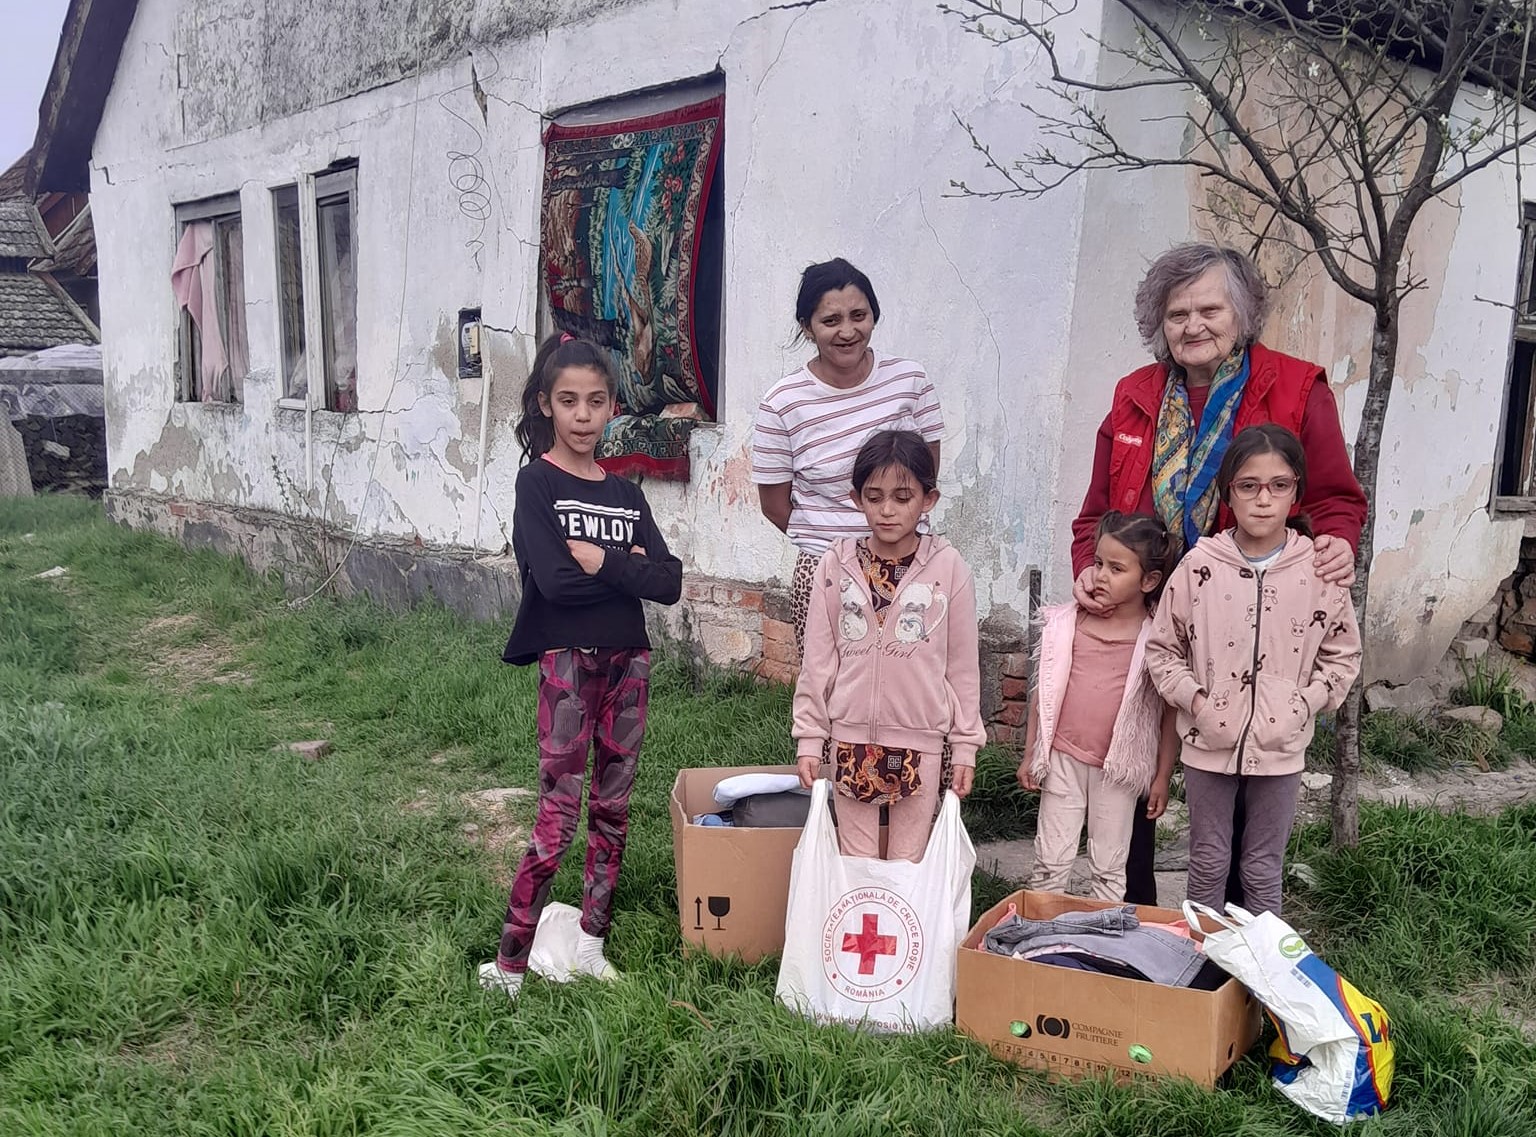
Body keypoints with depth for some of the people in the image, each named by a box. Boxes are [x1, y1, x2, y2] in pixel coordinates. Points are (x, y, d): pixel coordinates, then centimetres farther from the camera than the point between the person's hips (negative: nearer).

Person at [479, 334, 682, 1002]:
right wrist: (629, 568, -11)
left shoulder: (626, 494, 9)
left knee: (613, 810, 11)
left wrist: (600, 560, -15)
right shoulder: (538, 482, -6)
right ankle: (509, 961, 8)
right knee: (557, 820, -4)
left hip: (628, 663, 6)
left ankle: (591, 942, 24)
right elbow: (553, 579, -20)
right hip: (567, 664, -5)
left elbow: (668, 583, -3)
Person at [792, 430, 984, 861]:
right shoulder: (836, 565, -2)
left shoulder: (948, 568, -5)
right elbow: (817, 660, 3)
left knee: (909, 865, 9)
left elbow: (963, 665, 1)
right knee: (855, 864, 10)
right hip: (850, 737, 1)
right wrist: (809, 739, 2)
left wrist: (965, 745, 2)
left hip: (919, 741, -1)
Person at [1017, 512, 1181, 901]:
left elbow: (1170, 711, -1)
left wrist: (1162, 776, -1)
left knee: (1110, 868, 12)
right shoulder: (1066, 621, -2)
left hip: (1118, 766, -1)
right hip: (1063, 758, 1)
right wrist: (1030, 752, 8)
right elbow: (1044, 690, 6)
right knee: (1051, 862, 8)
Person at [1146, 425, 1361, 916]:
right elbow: (1162, 648, 0)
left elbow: (1343, 654, 4)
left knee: (1264, 868, 14)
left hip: (1280, 747, 0)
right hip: (1208, 743, 0)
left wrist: (1304, 704, -8)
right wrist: (1195, 699, -12)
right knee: (1208, 862, 15)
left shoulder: (1318, 570, -6)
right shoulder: (1199, 566, -9)